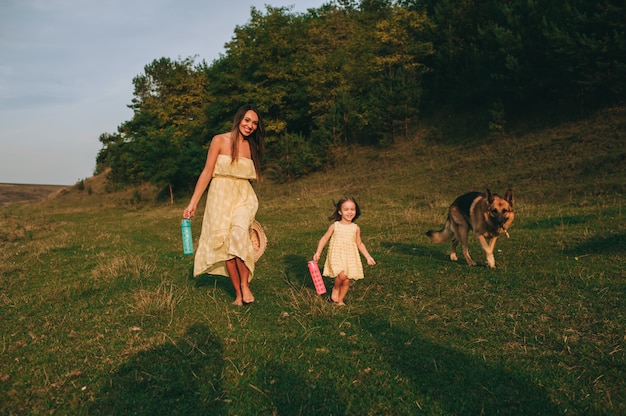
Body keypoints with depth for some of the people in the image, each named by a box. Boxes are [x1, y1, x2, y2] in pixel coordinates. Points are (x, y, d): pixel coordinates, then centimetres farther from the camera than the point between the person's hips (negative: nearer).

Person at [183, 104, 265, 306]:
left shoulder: (252, 147, 10)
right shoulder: (220, 141, -1)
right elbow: (207, 172, -2)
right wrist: (193, 202, -7)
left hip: (244, 197, 2)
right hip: (220, 196, -1)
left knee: (239, 233, -25)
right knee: (224, 241, -7)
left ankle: (245, 285, -14)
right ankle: (238, 292, 3)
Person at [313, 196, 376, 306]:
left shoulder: (356, 228, 4)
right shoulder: (334, 226, -3)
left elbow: (359, 244, 14)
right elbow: (324, 239, 5)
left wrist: (368, 257, 11)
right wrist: (318, 253, -1)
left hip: (350, 257, 3)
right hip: (336, 256, -3)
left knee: (347, 281, 3)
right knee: (342, 275, -26)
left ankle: (340, 301, 25)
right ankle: (335, 288, 5)